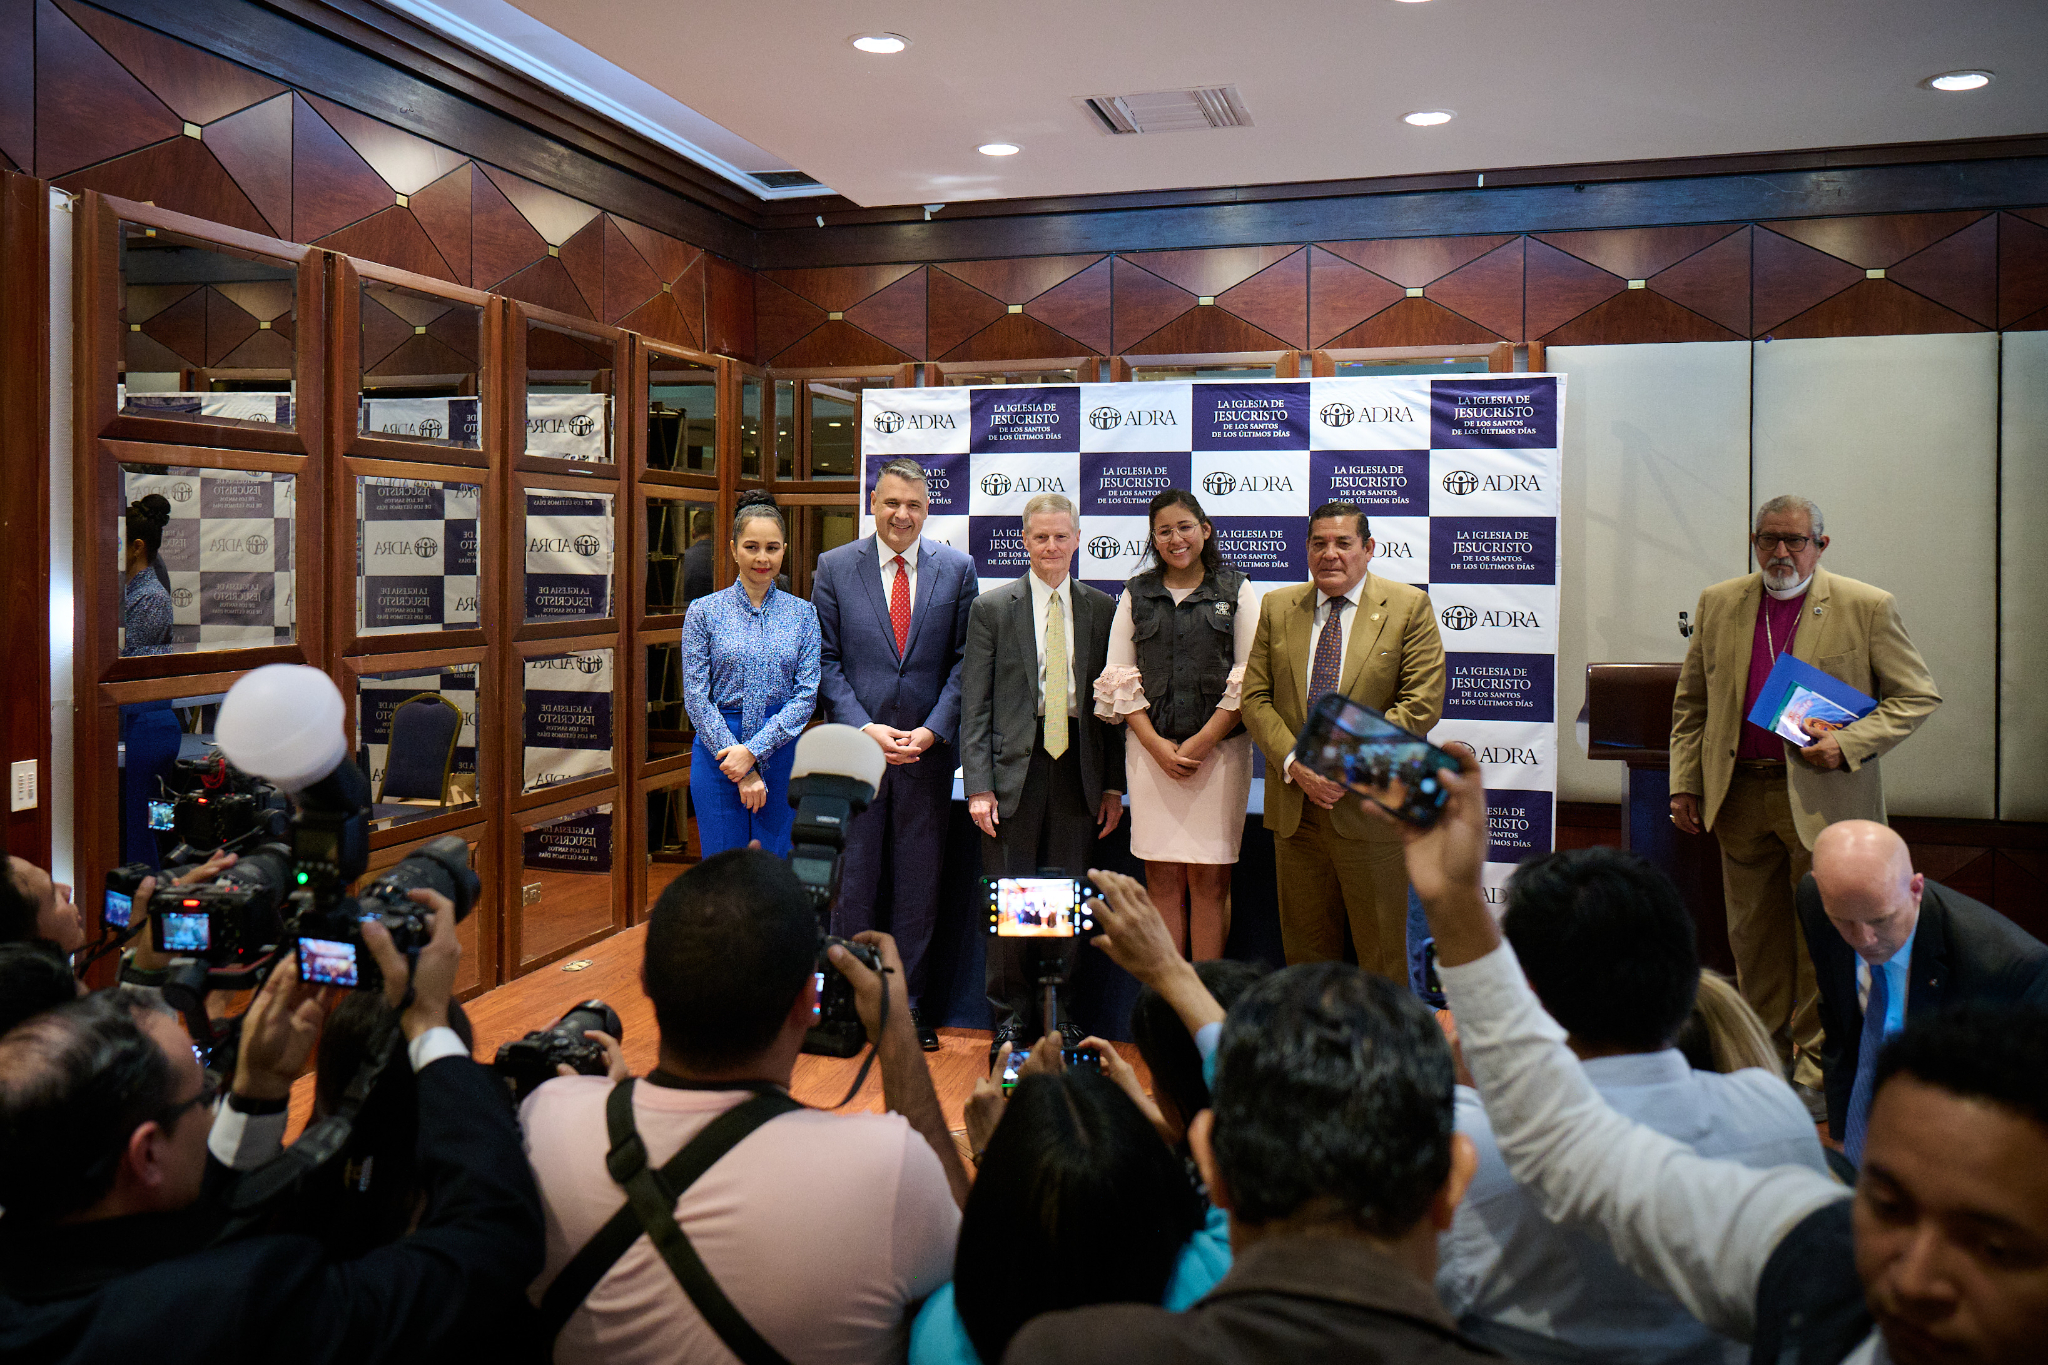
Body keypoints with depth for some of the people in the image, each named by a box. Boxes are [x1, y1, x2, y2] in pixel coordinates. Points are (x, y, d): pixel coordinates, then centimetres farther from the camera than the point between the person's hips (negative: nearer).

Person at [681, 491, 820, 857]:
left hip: (783, 752, 1)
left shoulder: (802, 613, 4)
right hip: (718, 751, -1)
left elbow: (808, 694, -2)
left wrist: (754, 750, -13)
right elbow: (696, 697, -4)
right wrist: (742, 769, -11)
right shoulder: (704, 611, 1)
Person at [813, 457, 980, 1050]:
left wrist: (931, 730, -9)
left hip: (928, 747, 1)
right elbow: (826, 661, 1)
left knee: (919, 882, 8)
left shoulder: (957, 569, 4)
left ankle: (908, 1003, 20)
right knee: (853, 879, 5)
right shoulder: (833, 568, 3)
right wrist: (866, 727, -10)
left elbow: (965, 661, 2)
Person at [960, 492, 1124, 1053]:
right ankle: (1011, 1018, 15)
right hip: (1014, 766, -1)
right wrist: (978, 785, -7)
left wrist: (1114, 784, 6)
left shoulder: (1102, 609, 8)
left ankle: (1062, 1017, 20)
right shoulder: (992, 608, 3)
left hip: (1078, 764, 2)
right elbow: (975, 705, 1)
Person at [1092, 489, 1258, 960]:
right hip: (1151, 748, 2)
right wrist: (1158, 747, -5)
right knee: (1162, 880, 2)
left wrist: (1200, 742, -9)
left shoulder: (1236, 590, 6)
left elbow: (1248, 679, 0)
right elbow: (1119, 679, 7)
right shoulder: (1136, 594, 11)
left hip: (1219, 748, -1)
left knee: (1210, 879, -1)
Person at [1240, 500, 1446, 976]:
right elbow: (1255, 697, 7)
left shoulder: (1408, 606, 0)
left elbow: (1422, 704, -8)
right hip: (1293, 802, 3)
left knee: (1381, 948, 3)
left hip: (1371, 804, -3)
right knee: (1305, 944, 9)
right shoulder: (1277, 607, 10)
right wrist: (1295, 764, -9)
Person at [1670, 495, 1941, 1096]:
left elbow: (1919, 696, 0)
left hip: (1825, 796, -3)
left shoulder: (1868, 607, -2)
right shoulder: (1718, 604, 8)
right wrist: (1685, 783, 6)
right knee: (1752, 934, 11)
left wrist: (1848, 744, -13)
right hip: (1739, 795, 4)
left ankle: (1816, 1066, 14)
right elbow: (1690, 703, 12)